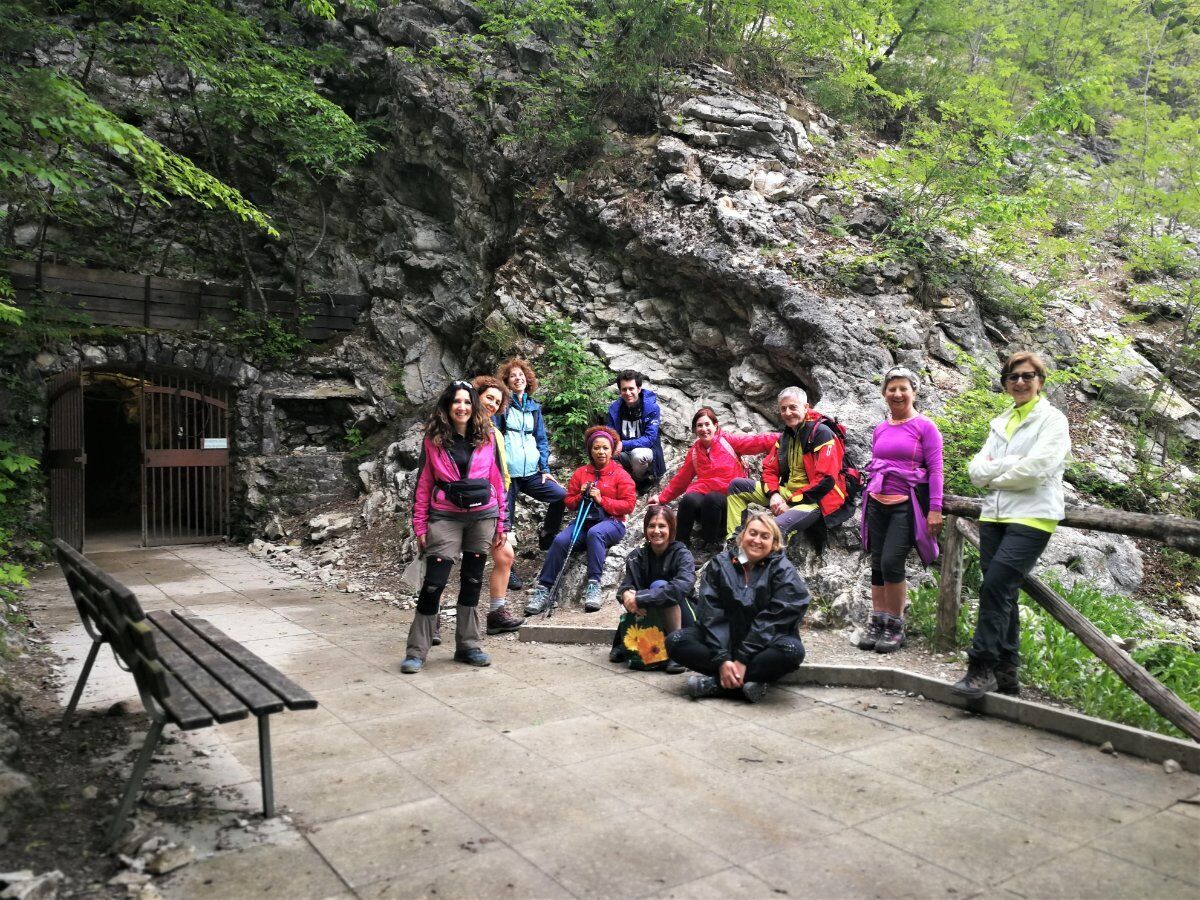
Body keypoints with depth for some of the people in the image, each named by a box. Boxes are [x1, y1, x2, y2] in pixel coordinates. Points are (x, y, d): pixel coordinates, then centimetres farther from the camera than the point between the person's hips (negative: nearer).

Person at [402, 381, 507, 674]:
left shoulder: (487, 437, 5)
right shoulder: (433, 440, 2)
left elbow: (497, 480, 8)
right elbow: (424, 483, 3)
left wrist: (500, 522, 5)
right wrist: (420, 525, -2)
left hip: (482, 516, 2)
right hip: (445, 516, -2)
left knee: (472, 581, 9)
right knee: (434, 582, -5)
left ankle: (468, 646, 20)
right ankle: (416, 651, 5)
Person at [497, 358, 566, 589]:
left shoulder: (534, 407, 12)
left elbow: (542, 439, 15)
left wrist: (545, 468, 6)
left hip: (531, 472, 4)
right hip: (507, 473, -4)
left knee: (561, 496, -13)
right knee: (505, 522, 0)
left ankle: (546, 537, 11)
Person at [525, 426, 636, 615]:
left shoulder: (620, 474, 4)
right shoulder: (580, 473, 14)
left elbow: (629, 505, -4)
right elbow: (569, 501, 16)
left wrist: (602, 500, -13)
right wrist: (581, 496, -5)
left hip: (611, 523, -3)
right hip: (584, 521, 3)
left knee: (595, 533, -39)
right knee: (560, 540, -25)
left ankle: (594, 586, -38)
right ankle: (543, 589, -22)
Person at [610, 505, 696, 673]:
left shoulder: (682, 554, -12)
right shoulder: (638, 556, 1)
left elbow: (683, 586, -32)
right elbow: (626, 584, -13)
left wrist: (639, 598, -37)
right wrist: (626, 593, -39)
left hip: (683, 621, -3)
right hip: (651, 621, 4)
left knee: (660, 586, -27)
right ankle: (626, 643, -6)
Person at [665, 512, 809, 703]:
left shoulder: (783, 570, -5)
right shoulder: (721, 563, 0)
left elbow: (773, 618, -16)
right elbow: (710, 613, -9)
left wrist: (743, 660, -24)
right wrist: (722, 659, -22)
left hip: (764, 643, -2)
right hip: (723, 639, 2)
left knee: (792, 650, -34)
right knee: (676, 641, -21)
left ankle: (716, 682, -27)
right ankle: (748, 681, -27)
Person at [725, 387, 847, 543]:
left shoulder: (821, 433, -12)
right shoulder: (785, 436, 12)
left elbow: (826, 479, -20)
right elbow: (770, 469, 14)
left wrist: (791, 503, -19)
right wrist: (773, 494, -9)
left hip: (814, 499, -8)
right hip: (788, 492, 8)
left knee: (777, 526, -38)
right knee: (737, 486, 0)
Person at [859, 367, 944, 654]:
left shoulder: (925, 427, -2)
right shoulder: (879, 429, 13)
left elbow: (935, 469, -6)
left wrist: (935, 509, -12)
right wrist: (867, 503, 19)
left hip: (907, 505, -5)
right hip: (877, 503, 5)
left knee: (891, 563, -13)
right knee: (877, 564, 5)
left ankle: (895, 627, 1)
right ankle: (876, 623, 13)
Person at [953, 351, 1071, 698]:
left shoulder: (1053, 420, 0)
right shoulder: (1000, 423, 18)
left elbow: (1035, 468, -15)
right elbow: (976, 470, 7)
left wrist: (994, 475, -2)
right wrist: (1009, 464, -10)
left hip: (1032, 517, -6)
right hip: (994, 515, 6)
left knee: (995, 587, -16)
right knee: (1003, 595, 7)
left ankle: (983, 668, -10)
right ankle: (1006, 672, 15)